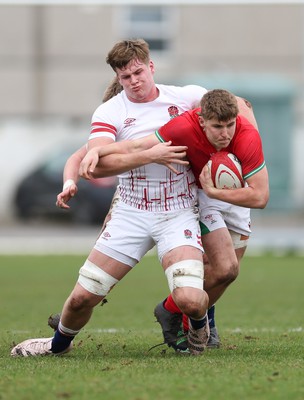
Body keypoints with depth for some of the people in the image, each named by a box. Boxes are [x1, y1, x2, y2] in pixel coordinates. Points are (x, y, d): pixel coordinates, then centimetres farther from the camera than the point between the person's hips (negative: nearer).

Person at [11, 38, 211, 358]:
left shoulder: (186, 97, -1)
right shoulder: (109, 112, -5)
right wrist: (150, 154, -28)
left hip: (178, 214, -1)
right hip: (131, 214, 1)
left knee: (189, 300, -23)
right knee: (82, 296, 0)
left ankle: (199, 323, 16)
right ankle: (60, 343, 34)